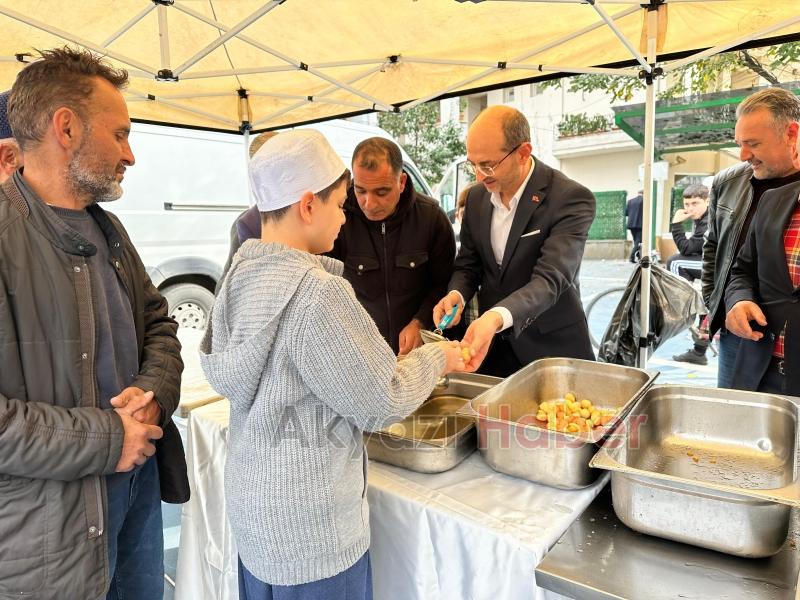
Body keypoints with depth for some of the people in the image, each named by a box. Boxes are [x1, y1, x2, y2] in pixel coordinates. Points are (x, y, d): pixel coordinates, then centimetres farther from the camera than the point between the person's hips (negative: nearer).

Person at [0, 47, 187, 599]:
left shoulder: (107, 228, 7)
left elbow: (158, 323, 11)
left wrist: (153, 392, -7)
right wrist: (106, 439, -21)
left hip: (140, 480, 7)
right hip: (51, 518, -7)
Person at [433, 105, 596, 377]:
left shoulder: (571, 198, -18)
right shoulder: (477, 197, 1)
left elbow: (551, 279, -28)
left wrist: (496, 317, -45)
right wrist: (456, 295, -15)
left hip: (552, 350, -4)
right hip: (491, 345, 5)